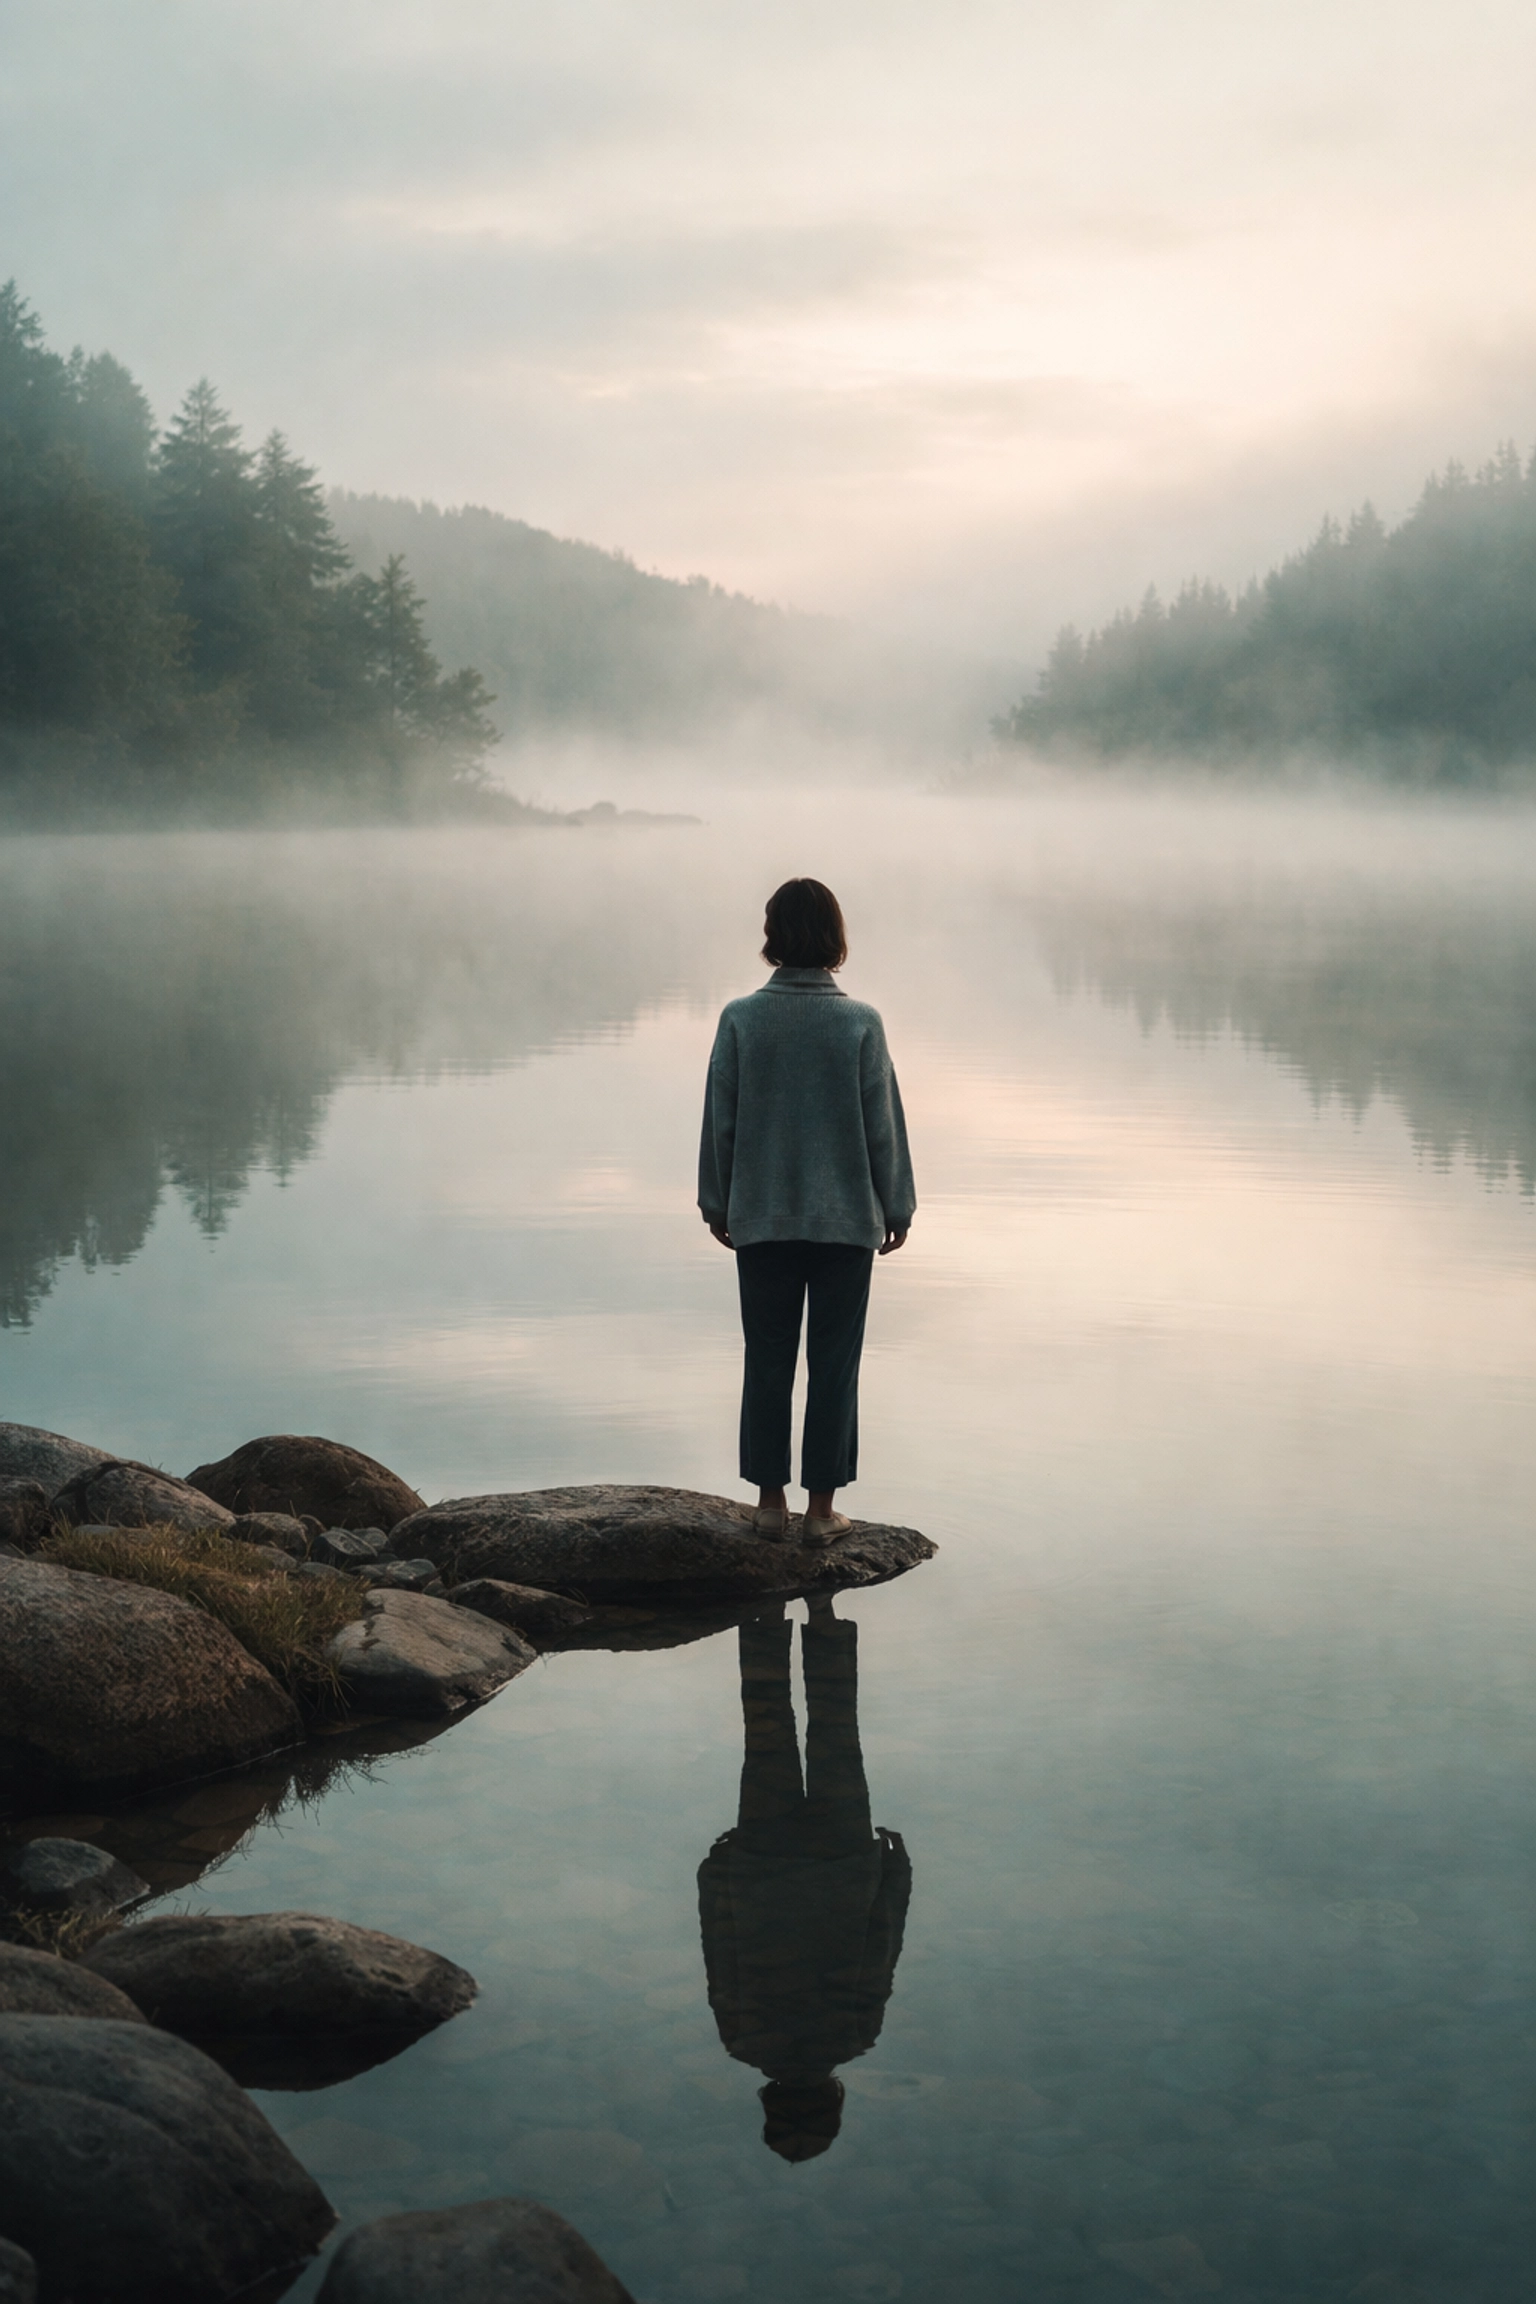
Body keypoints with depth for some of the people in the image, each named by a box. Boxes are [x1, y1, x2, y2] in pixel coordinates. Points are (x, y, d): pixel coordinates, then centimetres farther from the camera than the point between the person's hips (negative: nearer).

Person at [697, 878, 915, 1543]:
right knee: (834, 1363, 7)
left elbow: (720, 1120, 1)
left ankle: (770, 1500, 15)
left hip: (761, 1219, 1)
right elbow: (883, 1125, -3)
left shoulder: (741, 1019, -5)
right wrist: (896, 1207, 9)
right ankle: (821, 1507, 10)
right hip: (847, 1217, -1)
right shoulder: (860, 1023, -8)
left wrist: (717, 1203, 13)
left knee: (767, 1361, 11)